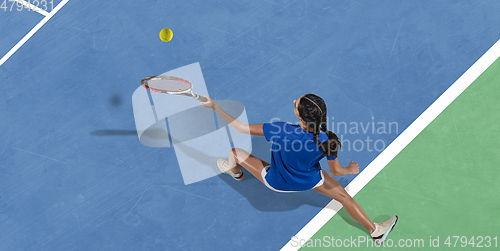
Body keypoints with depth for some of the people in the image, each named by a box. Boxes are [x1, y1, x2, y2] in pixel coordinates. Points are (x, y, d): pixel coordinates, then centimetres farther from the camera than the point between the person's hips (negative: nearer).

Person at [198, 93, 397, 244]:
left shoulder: (282, 131, -41)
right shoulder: (326, 140, -31)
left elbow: (243, 128, -32)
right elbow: (336, 171, -14)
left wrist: (215, 106, -25)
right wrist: (351, 169, 9)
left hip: (276, 182, -1)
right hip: (310, 181, 1)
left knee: (235, 153, 19)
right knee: (344, 197, 23)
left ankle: (235, 172, 57)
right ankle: (375, 231, 36)